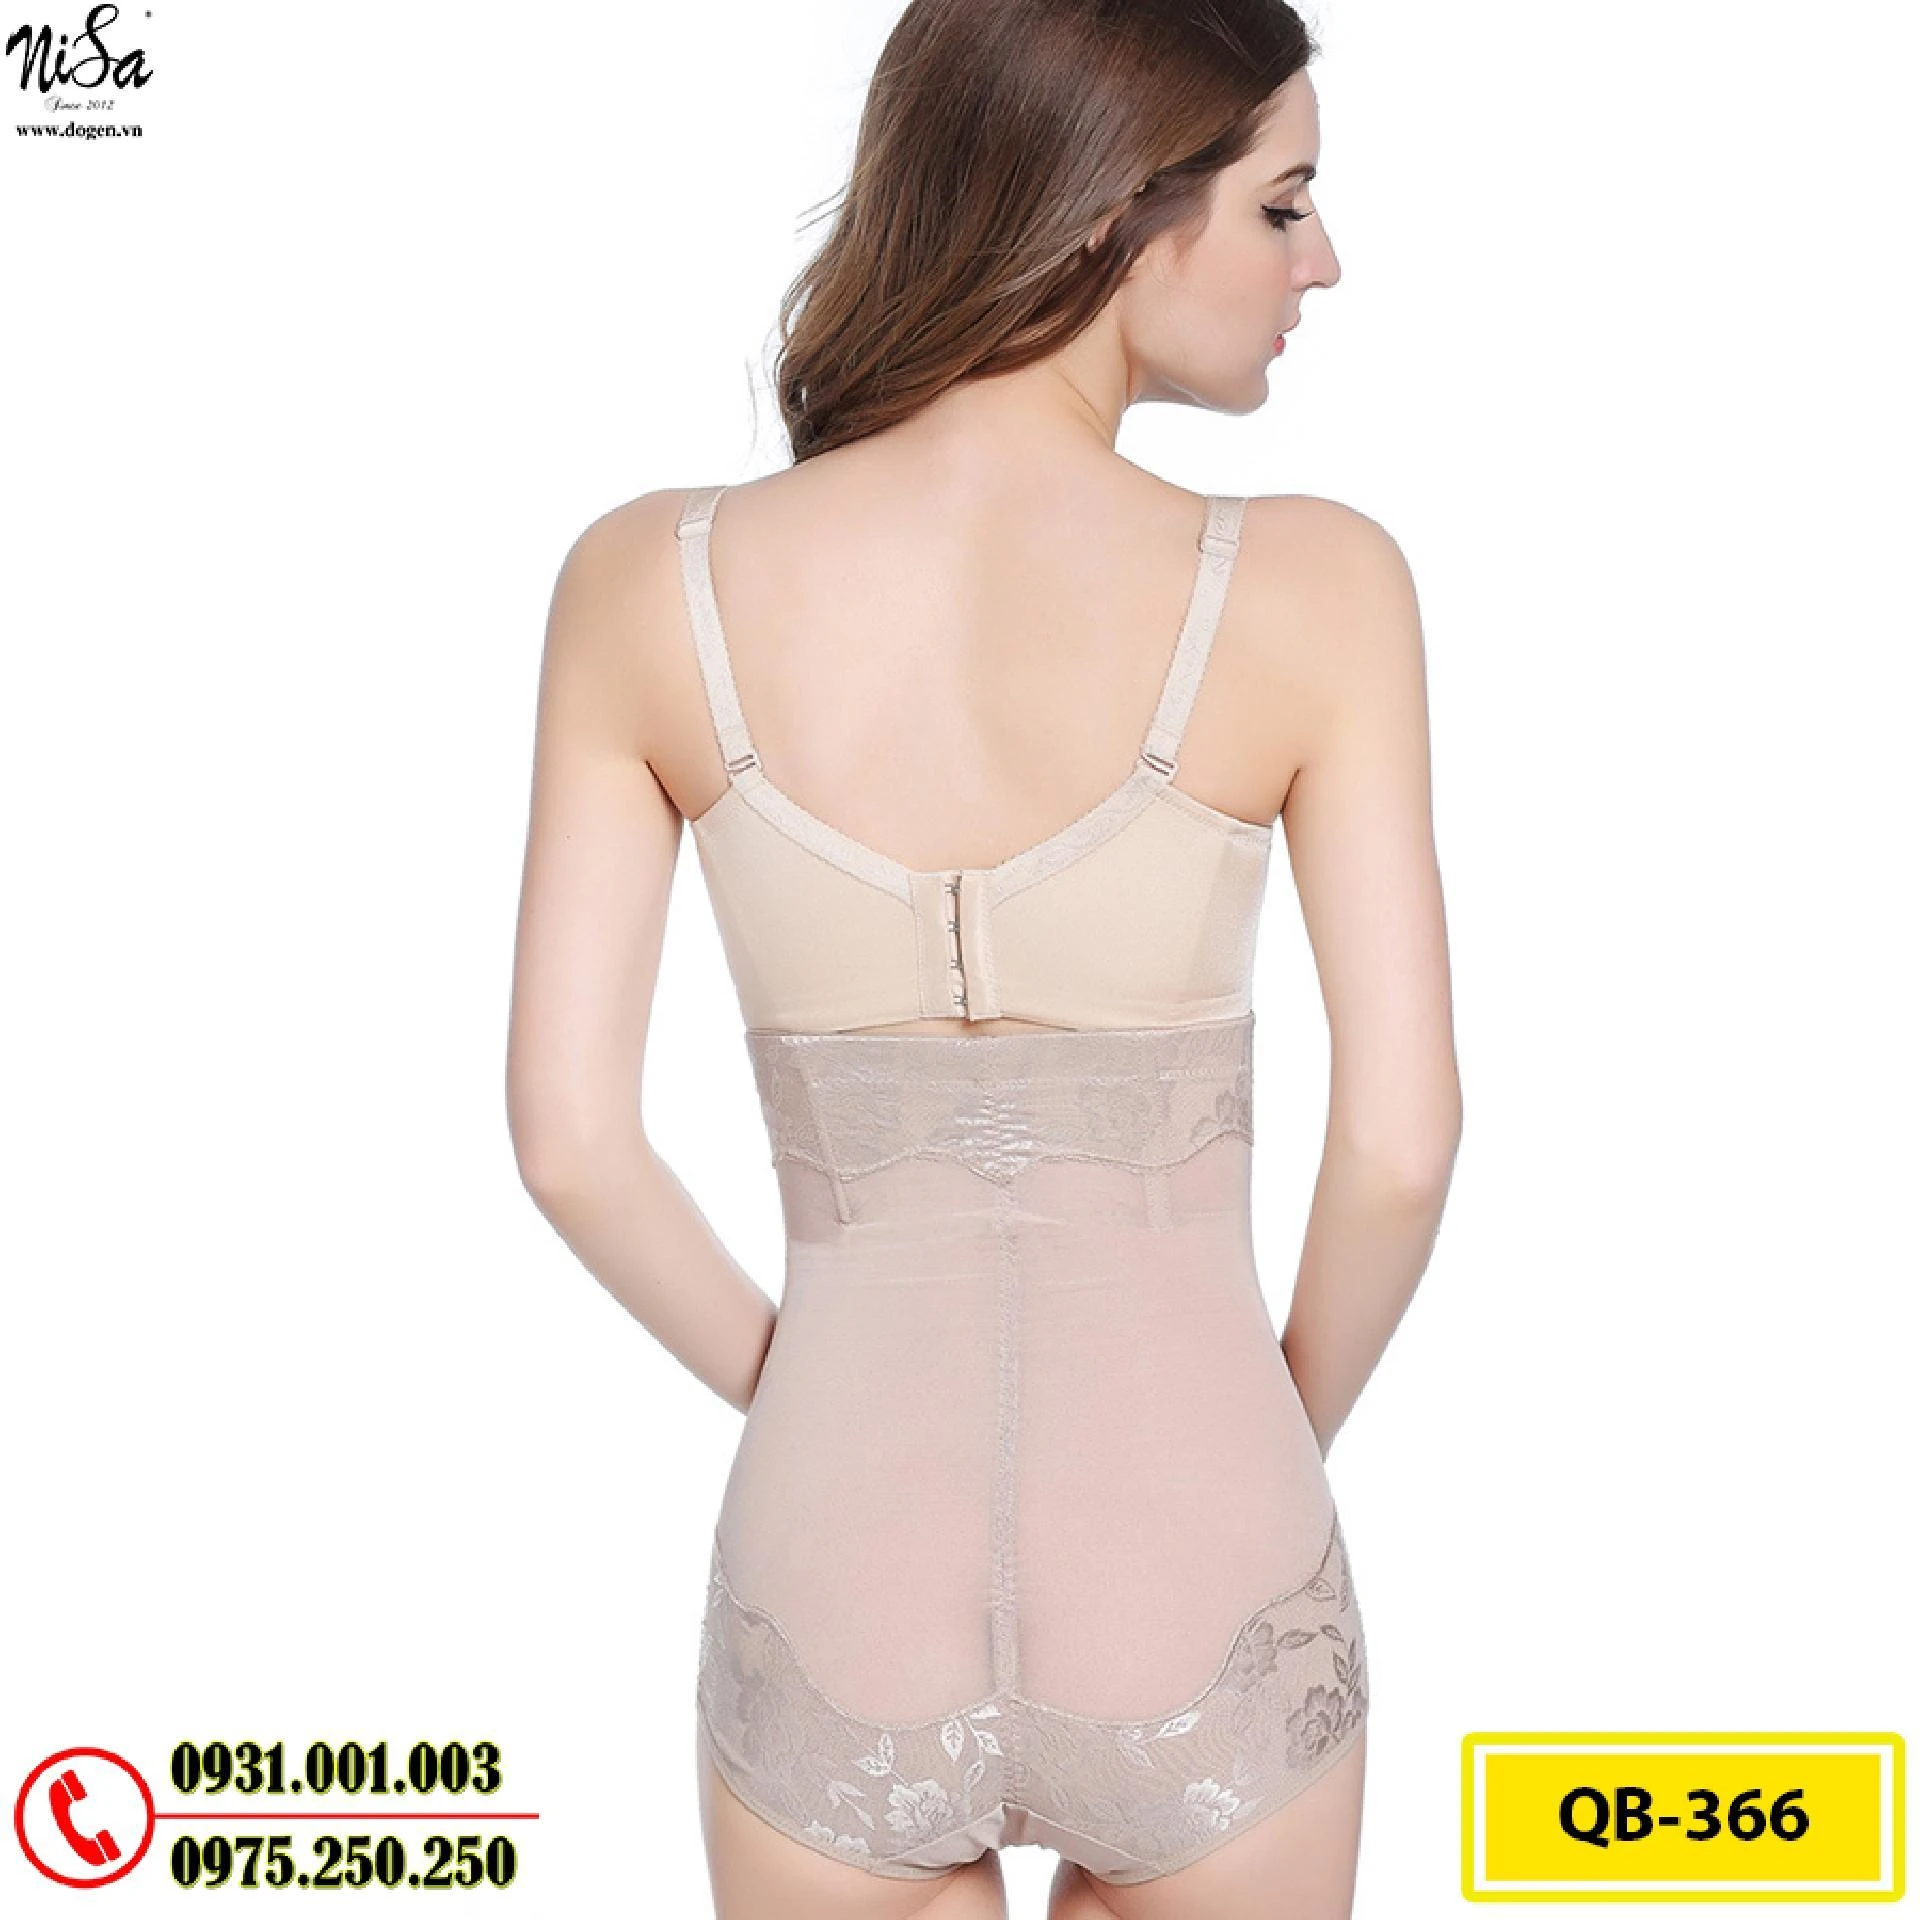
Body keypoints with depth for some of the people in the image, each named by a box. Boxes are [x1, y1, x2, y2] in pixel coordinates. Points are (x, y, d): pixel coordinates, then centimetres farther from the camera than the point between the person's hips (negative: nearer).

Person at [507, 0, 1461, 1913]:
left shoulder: (647, 579, -8)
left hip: (837, 1614, 1)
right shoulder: (1314, 584, -13)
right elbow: (1400, 1145, -12)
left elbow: (567, 1140, -7)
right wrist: (1287, 1432, 8)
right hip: (1196, 1615, -1)